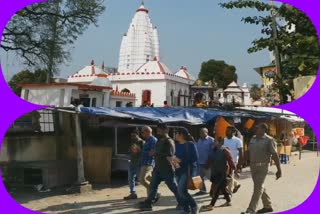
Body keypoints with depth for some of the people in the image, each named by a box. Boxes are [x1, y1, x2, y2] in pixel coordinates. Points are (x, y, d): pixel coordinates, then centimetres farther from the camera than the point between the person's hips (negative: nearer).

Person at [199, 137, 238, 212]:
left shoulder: (225, 151, -15)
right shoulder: (214, 150, 7)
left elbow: (231, 161, -15)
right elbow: (211, 160, 14)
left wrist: (235, 171, -13)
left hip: (222, 173, -8)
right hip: (215, 172, 8)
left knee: (217, 189, -7)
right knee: (222, 188, 16)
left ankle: (211, 205, -5)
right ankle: (228, 201, 30)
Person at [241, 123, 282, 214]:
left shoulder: (269, 140, -11)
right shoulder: (253, 138, 9)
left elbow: (275, 155, -13)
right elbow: (249, 152, 15)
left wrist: (279, 170, -15)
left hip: (262, 167, -7)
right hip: (253, 166, 7)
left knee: (257, 188, -6)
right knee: (260, 187, 16)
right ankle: (268, 206, 31)